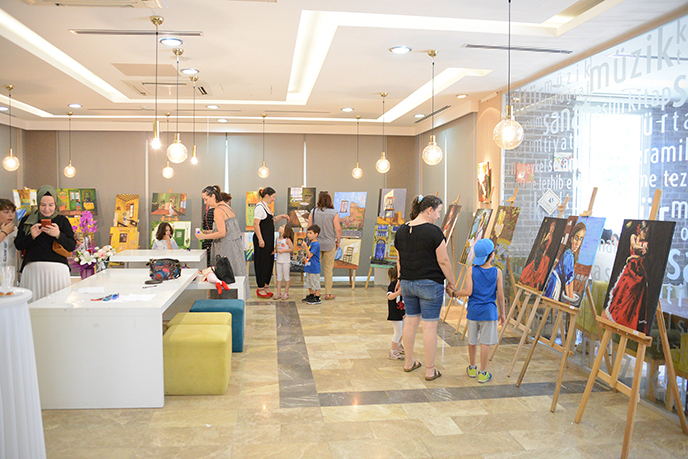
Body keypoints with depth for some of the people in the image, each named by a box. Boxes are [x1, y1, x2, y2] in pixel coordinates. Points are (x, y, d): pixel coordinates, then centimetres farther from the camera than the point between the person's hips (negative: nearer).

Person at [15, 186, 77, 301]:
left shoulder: (62, 220, 7)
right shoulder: (27, 220, 11)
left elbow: (72, 246, 0)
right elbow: (18, 245, 8)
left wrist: (58, 235, -15)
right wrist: (31, 236, -9)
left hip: (57, 269, -1)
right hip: (33, 269, 1)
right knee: (33, 301, -3)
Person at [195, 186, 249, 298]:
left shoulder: (218, 210, -15)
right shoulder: (227, 207, 13)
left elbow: (222, 233, -20)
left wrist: (204, 236, -11)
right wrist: (209, 232, 16)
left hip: (226, 248, -10)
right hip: (236, 245, 10)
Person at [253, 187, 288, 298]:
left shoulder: (266, 206, 15)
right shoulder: (259, 207, -14)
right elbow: (256, 224, -20)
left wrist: (281, 217, 15)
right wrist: (260, 239, -23)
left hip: (269, 239, 10)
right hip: (262, 239, -10)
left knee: (269, 262, 13)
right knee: (262, 263, -2)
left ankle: (265, 286, 22)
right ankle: (260, 289, 7)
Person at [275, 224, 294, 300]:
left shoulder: (287, 240, -11)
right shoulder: (278, 239, 8)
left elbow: (292, 249, -12)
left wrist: (283, 251, -20)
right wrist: (275, 251, -2)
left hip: (286, 261, -6)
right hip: (278, 260, 6)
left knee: (286, 277, 3)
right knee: (279, 277, 9)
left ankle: (286, 293, 10)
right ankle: (278, 293, 15)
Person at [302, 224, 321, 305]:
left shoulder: (316, 244, -19)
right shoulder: (309, 242, 10)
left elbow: (310, 254, -23)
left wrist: (305, 246, -22)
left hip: (314, 268, -10)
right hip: (308, 267, 10)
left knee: (315, 283, -2)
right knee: (309, 283, 19)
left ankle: (317, 298, 5)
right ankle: (311, 295, 32)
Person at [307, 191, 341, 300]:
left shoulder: (313, 212, -3)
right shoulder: (334, 213, -9)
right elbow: (338, 229, -8)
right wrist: (338, 242, 6)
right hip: (329, 244, -1)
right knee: (328, 269, 6)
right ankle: (328, 293, 11)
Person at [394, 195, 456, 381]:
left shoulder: (401, 230, 5)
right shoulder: (433, 231, -15)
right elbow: (443, 261, -13)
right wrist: (451, 282, -2)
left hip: (407, 283, 6)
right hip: (430, 284, -6)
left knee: (410, 321, 16)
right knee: (430, 326, 1)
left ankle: (409, 362, 29)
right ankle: (430, 370, 9)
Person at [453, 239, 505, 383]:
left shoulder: (471, 271, -6)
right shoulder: (497, 272, -5)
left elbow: (468, 291, -13)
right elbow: (500, 295, -3)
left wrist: (454, 293, 3)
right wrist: (502, 313, 8)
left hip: (473, 310, 1)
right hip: (489, 311, -1)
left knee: (472, 341, 16)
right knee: (485, 342, 5)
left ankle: (472, 368, 32)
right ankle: (482, 373, 11)